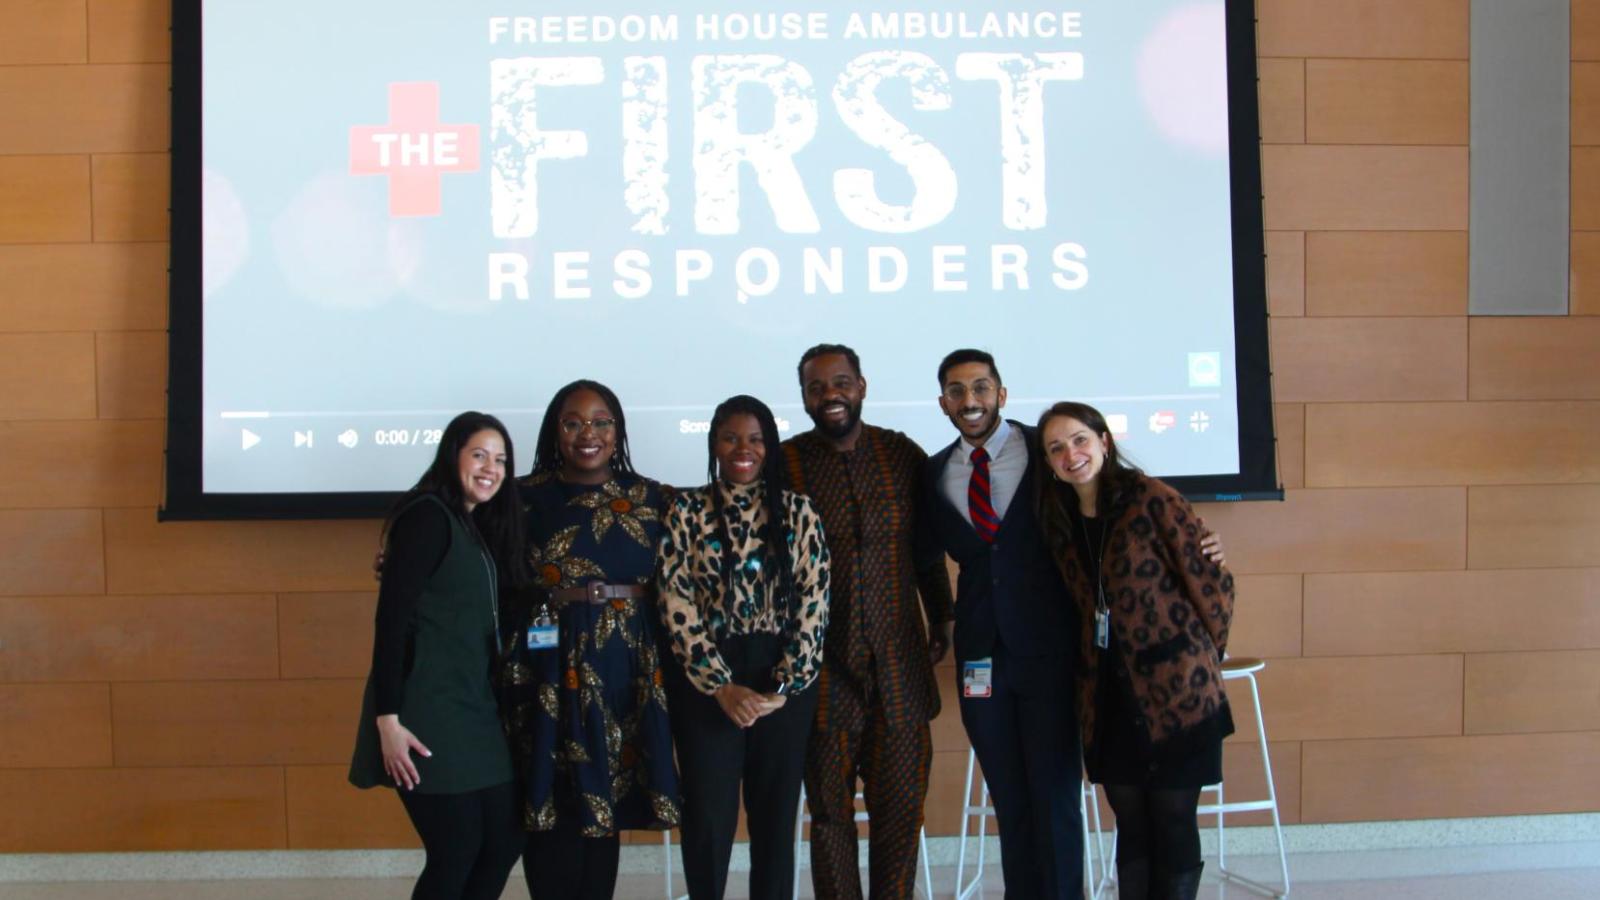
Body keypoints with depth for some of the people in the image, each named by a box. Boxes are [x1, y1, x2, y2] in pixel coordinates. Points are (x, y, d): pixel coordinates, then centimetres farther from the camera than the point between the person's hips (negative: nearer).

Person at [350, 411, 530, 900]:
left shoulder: (479, 527, 15)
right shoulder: (426, 516, -10)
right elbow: (391, 618, -16)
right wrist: (388, 718, -21)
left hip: (475, 709, 9)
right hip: (427, 712, -9)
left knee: (504, 841, 9)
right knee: (456, 853, -4)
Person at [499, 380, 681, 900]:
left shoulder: (651, 498, 7)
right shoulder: (525, 497, 2)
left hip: (627, 665, 2)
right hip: (549, 664, -2)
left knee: (605, 805, 8)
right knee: (552, 807, -1)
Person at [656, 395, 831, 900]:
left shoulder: (797, 511, 4)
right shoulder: (687, 511, 1)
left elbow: (814, 601, -1)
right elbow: (675, 602, -5)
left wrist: (784, 686, -10)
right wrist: (721, 686, -12)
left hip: (783, 683, 1)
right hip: (706, 682, -1)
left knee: (776, 813, 8)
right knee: (708, 815, 2)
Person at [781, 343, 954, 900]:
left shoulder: (903, 455, 4)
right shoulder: (783, 463, -3)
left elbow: (927, 548, 13)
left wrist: (941, 618, 15)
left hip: (900, 663, 2)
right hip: (823, 665, -2)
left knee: (901, 802, 6)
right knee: (830, 807, 7)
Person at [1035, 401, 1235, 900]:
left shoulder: (1152, 499, -11)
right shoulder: (1058, 519, 7)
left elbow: (1211, 581, -8)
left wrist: (1204, 660, 3)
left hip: (1176, 690, -5)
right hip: (1108, 695, 5)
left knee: (1173, 819, 3)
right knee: (1130, 821, 10)